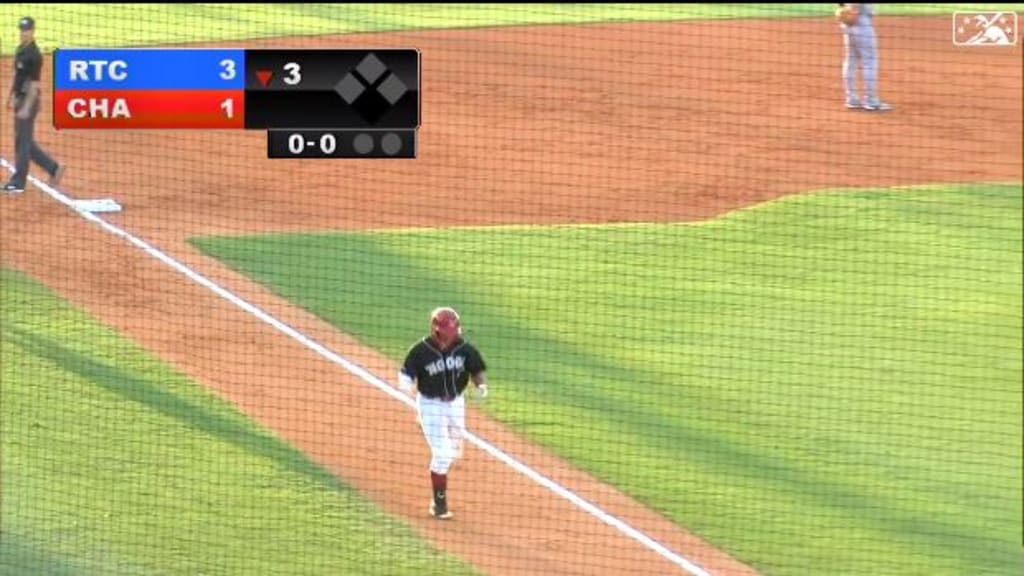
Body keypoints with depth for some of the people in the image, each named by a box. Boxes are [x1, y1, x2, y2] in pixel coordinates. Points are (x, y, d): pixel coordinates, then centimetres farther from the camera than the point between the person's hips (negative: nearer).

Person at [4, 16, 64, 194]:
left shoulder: (34, 54, -16)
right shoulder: (20, 50, 11)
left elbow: (34, 84, -19)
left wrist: (26, 107, -23)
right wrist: (12, 96, 20)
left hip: (28, 101, -10)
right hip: (21, 99, 10)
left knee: (23, 141, -4)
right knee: (25, 141, 14)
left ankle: (18, 182, 2)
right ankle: (54, 168, 21)